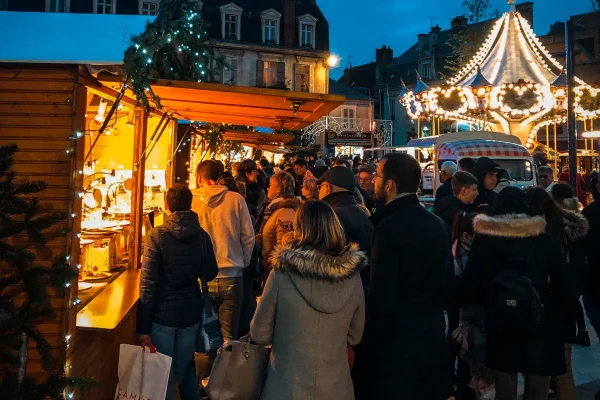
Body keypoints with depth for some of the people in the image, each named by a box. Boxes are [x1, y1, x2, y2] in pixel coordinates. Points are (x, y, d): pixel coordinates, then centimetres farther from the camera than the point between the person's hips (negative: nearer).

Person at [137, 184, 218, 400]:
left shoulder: (156, 235, -13)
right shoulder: (202, 235, -5)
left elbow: (148, 282, -15)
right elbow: (210, 274, 5)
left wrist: (143, 326, -9)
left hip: (163, 312, -3)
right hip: (191, 311, 3)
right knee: (185, 367, 22)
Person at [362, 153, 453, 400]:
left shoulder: (389, 227, -20)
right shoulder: (438, 224, 2)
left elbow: (381, 293, -20)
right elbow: (448, 281, 11)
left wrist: (369, 340, -10)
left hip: (397, 338, -7)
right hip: (433, 333, 7)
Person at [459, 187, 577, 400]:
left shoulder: (482, 241, -7)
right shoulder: (543, 240, -7)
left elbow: (467, 291, -7)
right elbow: (567, 291, -5)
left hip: (500, 336, 0)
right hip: (540, 335, 0)